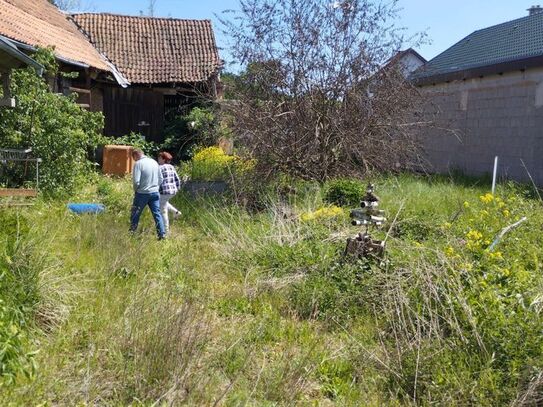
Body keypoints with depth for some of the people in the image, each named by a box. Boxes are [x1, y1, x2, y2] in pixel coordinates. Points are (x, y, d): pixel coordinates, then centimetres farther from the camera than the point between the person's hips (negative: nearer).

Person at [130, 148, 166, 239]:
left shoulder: (138, 164, -12)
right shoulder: (154, 162, 7)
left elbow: (136, 181, -17)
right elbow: (160, 179, 11)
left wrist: (136, 191, 1)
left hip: (142, 193, -5)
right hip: (155, 193, 5)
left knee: (135, 214, 10)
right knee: (157, 214, 8)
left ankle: (132, 233, 18)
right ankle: (162, 234, 4)